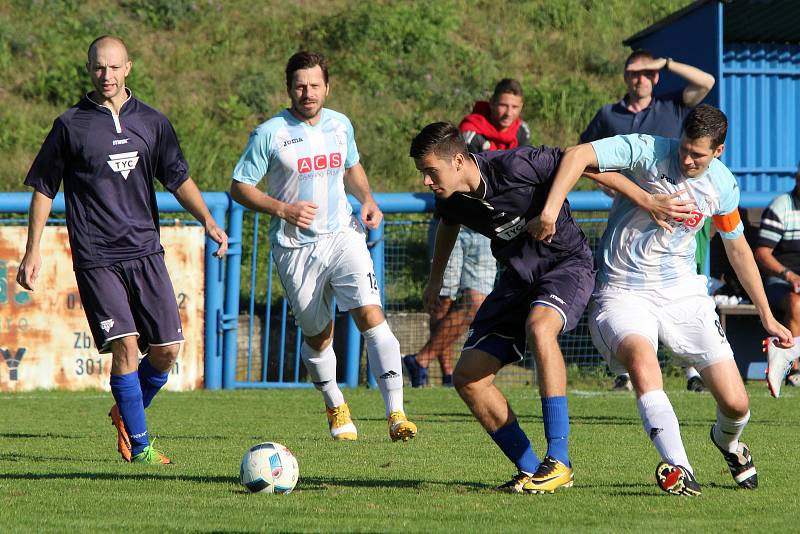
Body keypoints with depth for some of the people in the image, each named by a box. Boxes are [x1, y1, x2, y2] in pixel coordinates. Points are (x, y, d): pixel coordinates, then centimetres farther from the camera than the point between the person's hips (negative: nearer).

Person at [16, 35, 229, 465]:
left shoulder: (151, 122, 10)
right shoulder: (71, 125, 2)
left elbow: (178, 178, 10)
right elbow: (43, 189, 7)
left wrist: (208, 222, -5)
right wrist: (32, 251, 2)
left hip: (145, 252, 3)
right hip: (96, 259, -3)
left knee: (167, 351, -1)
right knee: (125, 345, -15)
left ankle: (127, 414, 26)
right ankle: (140, 445, -5)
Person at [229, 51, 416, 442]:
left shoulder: (340, 125, 7)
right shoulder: (270, 134, -6)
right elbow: (239, 187, -2)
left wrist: (367, 200, 7)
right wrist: (281, 209, -16)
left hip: (343, 237, 2)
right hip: (296, 249, -2)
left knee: (370, 314, -18)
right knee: (318, 337, 8)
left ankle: (395, 414, -22)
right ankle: (335, 407, 37)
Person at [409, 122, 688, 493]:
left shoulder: (515, 166, -27)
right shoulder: (450, 198, -6)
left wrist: (644, 199, -20)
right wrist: (435, 280, 30)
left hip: (567, 263, -7)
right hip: (518, 277, 7)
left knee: (538, 327, -39)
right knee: (467, 378, -5)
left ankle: (559, 461, -34)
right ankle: (529, 470, 6)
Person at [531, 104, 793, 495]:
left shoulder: (722, 185, 1)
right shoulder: (648, 152, -14)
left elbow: (737, 249, 16)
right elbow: (578, 154, -25)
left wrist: (766, 317, 20)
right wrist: (550, 210, -39)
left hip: (683, 293, 4)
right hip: (622, 293, -3)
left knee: (735, 404, -4)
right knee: (641, 357, -38)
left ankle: (727, 441, 35)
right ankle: (679, 471, -42)